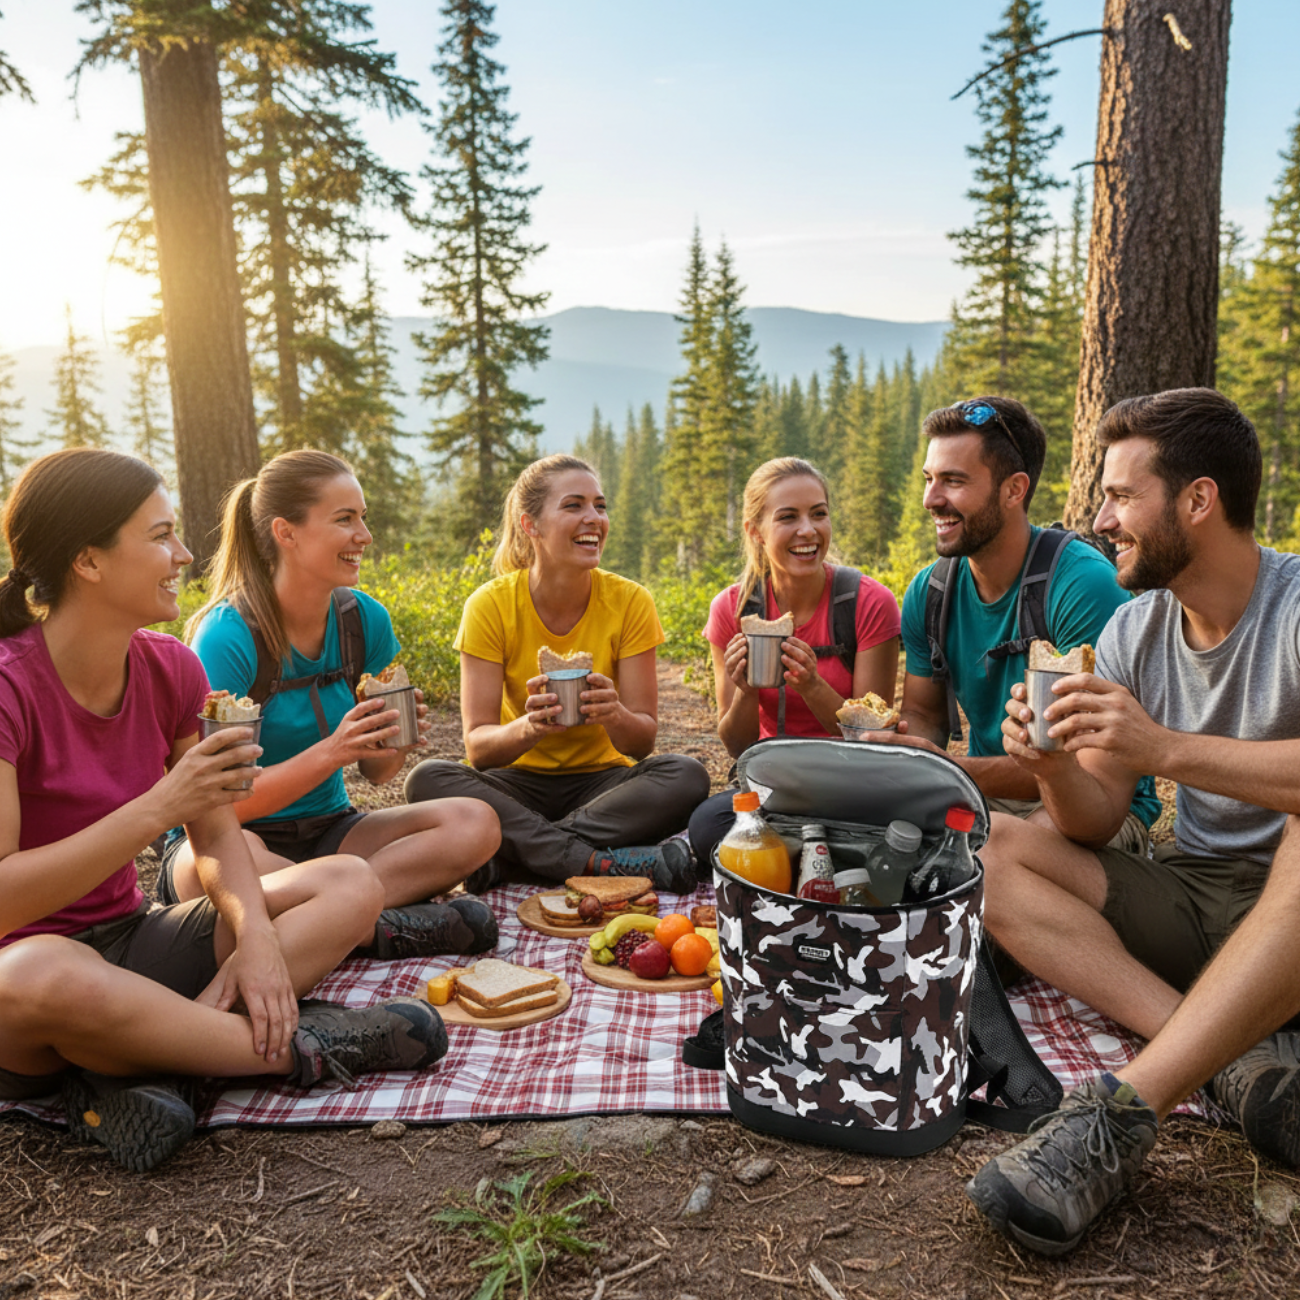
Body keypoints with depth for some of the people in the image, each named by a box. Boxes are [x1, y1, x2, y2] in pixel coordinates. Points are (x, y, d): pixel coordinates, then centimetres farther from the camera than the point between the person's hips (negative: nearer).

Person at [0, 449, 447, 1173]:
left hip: (130, 941, 7)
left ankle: (130, 1064, -23)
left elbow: (216, 834, 3)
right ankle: (299, 1050, -19)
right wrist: (159, 807, -29)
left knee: (352, 886, -6)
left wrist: (256, 934, -16)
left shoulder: (169, 669, -1)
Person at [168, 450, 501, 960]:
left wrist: (395, 742, -17)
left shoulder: (365, 619, -2)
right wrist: (330, 753, -30)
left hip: (327, 831, 5)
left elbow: (375, 772, 7)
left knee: (475, 823, -18)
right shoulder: (227, 636, -18)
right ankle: (378, 926, -24)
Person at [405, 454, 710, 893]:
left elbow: (643, 742, -9)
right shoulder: (490, 606, -10)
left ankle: (511, 851, -27)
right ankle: (602, 863, -31)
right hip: (520, 783, -1)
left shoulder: (630, 602, -8)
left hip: (601, 782, 1)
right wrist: (526, 728, -37)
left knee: (686, 775, -27)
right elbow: (478, 747, -14)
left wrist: (614, 717, -33)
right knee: (427, 779, -28)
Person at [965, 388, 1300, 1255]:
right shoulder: (1134, 630, 3)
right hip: (1190, 896, 6)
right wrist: (1056, 768, -19)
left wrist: (1166, 748, -36)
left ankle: (1119, 1113, -37)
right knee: (984, 849, -12)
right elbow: (1095, 825, 1)